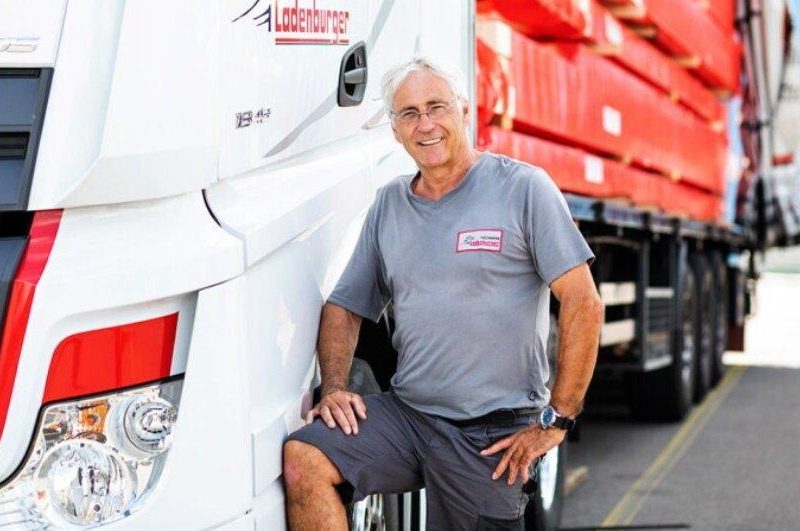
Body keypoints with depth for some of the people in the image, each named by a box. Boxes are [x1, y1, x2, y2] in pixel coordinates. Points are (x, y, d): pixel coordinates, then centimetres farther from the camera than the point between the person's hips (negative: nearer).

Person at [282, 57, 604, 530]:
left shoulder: (522, 188, -4)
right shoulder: (389, 204, 13)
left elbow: (583, 305, -9)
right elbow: (344, 307, 18)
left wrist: (556, 420, -11)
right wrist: (334, 386, 0)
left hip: (492, 435, -4)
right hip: (405, 413, 4)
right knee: (302, 462, -18)